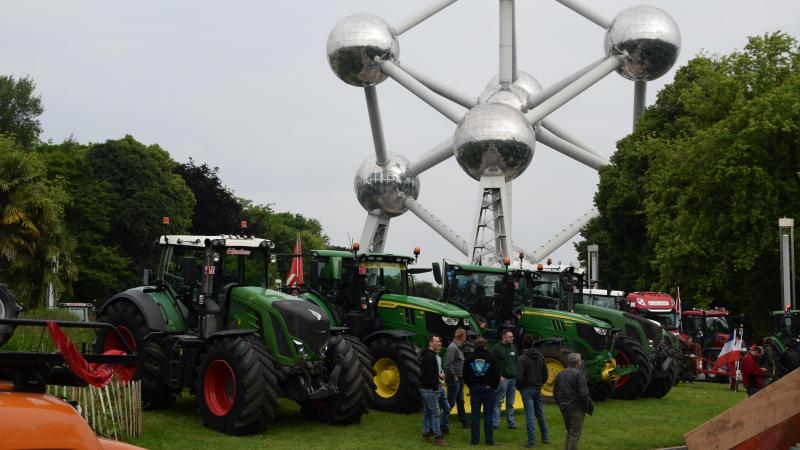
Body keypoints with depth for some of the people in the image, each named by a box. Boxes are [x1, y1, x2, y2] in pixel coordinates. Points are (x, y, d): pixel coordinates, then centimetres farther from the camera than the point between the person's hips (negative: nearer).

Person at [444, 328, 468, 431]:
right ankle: (444, 425, -4)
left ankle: (464, 421, 37)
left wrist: (461, 377, 9)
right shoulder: (452, 348, -19)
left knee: (460, 401, 23)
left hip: (459, 379, 10)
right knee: (451, 403, -7)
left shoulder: (458, 348, 12)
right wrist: (454, 376, -18)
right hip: (454, 380, -10)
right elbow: (448, 364, -26)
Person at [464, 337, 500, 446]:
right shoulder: (490, 357, -7)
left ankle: (475, 439, 7)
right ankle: (489, 439, 4)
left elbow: (465, 375, 2)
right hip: (488, 388, -2)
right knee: (488, 415, 3)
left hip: (474, 389, 2)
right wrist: (494, 386, 8)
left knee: (475, 414, 7)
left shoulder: (469, 358, -1)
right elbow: (497, 374, -5)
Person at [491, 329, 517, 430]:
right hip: (502, 379, -7)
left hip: (513, 378, 7)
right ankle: (495, 423, -3)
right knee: (498, 402, -5)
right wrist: (499, 376, -17)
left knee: (510, 403, 12)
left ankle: (511, 422, 17)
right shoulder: (497, 348, -7)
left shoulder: (513, 348, 15)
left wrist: (517, 374, 12)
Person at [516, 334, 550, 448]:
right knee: (540, 413, 18)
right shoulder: (540, 356, 4)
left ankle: (531, 441, -4)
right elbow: (545, 373, 7)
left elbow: (519, 376, -19)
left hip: (527, 389, -6)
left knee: (529, 415, -4)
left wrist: (519, 387, -2)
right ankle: (545, 437, 25)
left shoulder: (522, 359, -15)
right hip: (538, 388, 6)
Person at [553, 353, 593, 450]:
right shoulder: (578, 374, -14)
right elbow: (584, 394, -20)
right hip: (576, 409, -7)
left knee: (569, 432, 20)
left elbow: (555, 392, 14)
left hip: (564, 409, 7)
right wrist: (589, 407, -8)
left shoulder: (560, 374, 9)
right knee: (575, 434, 0)